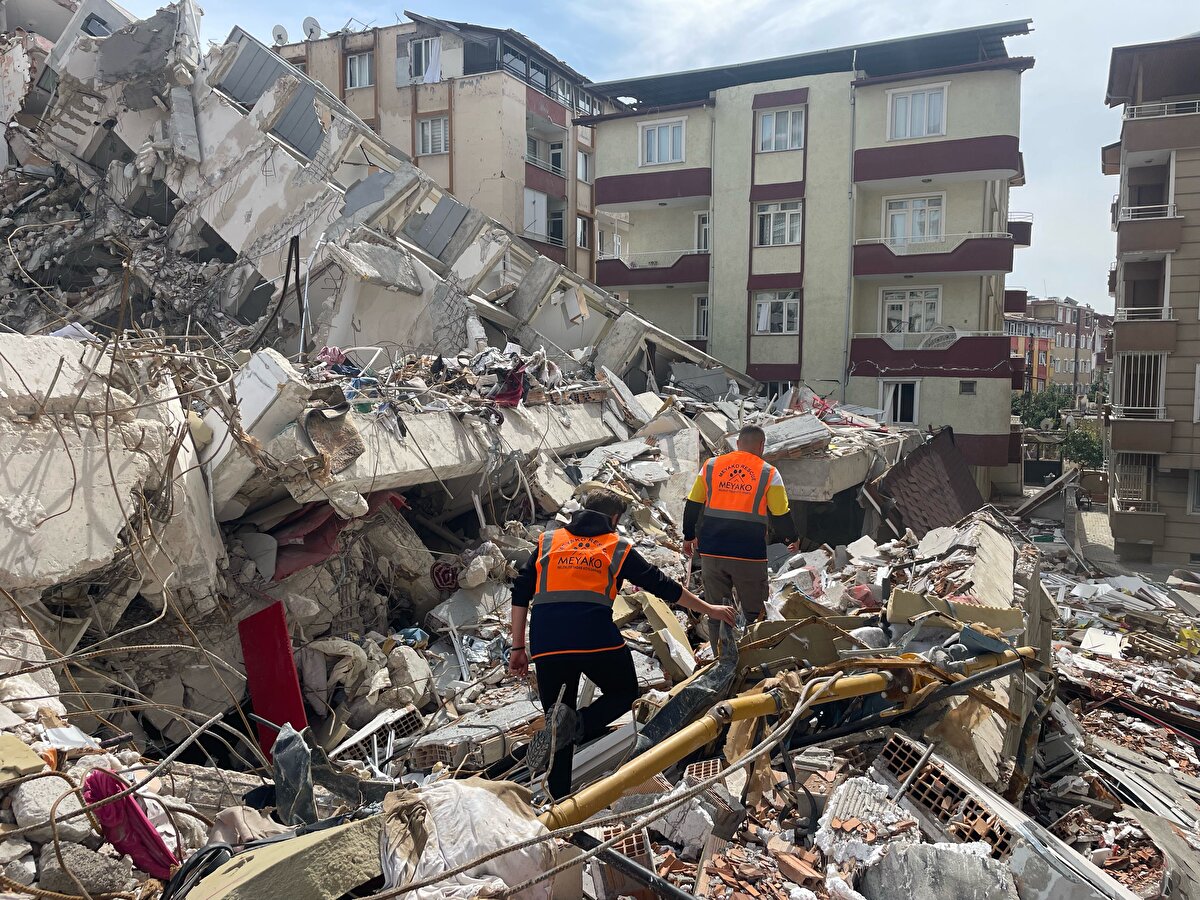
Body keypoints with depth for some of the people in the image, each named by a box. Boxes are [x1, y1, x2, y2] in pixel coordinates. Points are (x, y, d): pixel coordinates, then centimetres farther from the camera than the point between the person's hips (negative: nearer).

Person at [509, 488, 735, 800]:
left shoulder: (547, 542, 20)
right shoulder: (618, 548, 14)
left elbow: (520, 595, 15)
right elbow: (663, 586, 17)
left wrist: (518, 649, 19)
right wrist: (708, 609, 29)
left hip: (546, 643, 3)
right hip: (597, 639, -2)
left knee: (557, 717, 17)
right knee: (624, 693, 21)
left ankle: (560, 798, 15)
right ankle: (575, 725, -6)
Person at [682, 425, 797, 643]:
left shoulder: (711, 466, 6)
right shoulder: (768, 473, -2)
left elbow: (692, 506, 9)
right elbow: (781, 516, 1)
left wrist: (689, 536, 22)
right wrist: (792, 539, 20)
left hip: (712, 552, 3)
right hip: (749, 554, -3)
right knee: (754, 613, 10)